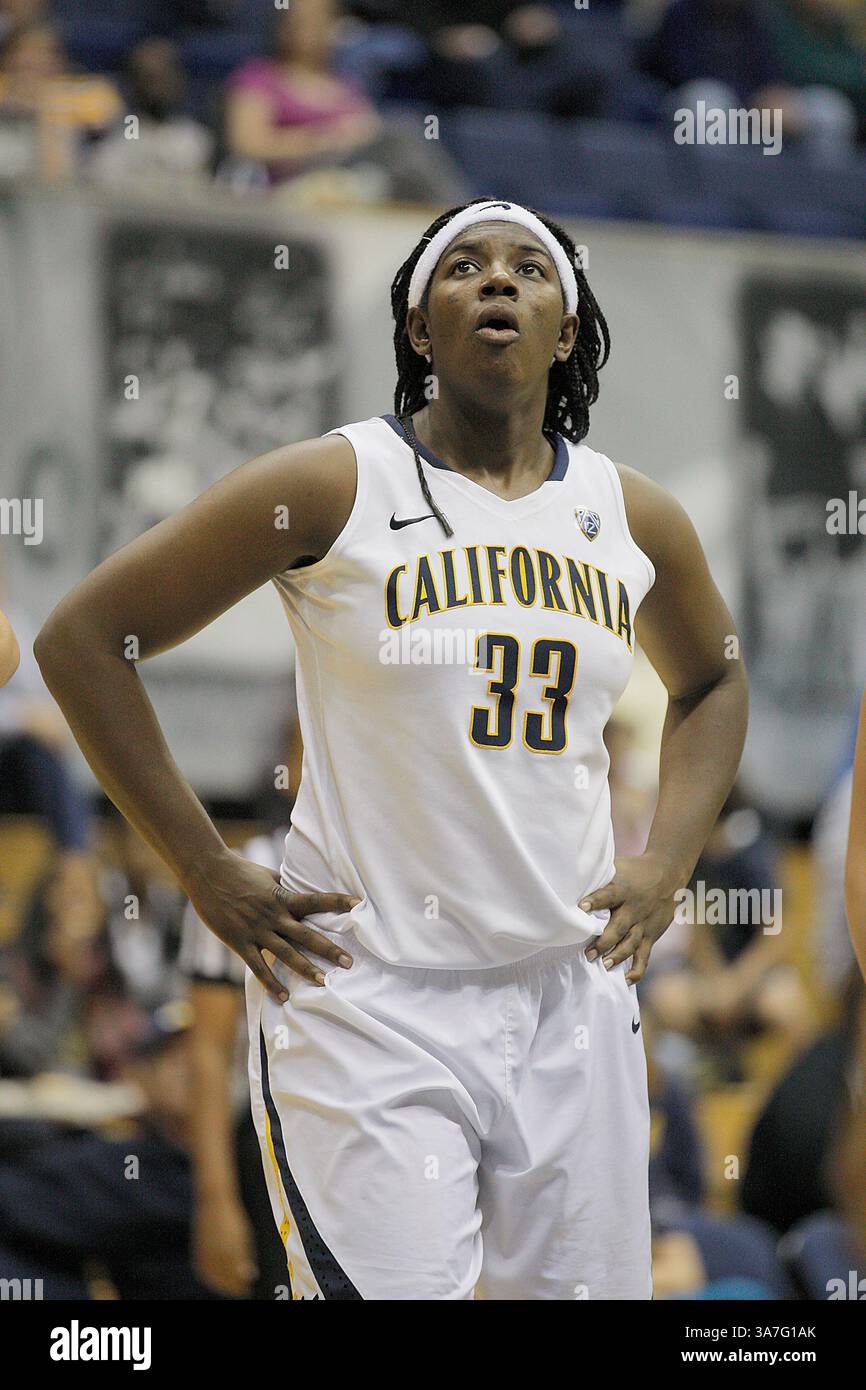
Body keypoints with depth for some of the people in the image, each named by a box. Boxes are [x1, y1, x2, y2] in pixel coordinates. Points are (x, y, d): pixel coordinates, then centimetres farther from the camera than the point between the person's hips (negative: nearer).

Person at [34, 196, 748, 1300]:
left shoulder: (633, 518, 9)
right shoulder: (333, 487, -5)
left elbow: (711, 681, 29)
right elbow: (82, 637, -2)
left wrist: (666, 866, 13)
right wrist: (207, 873, -6)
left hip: (572, 1000, 5)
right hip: (367, 997, -5)